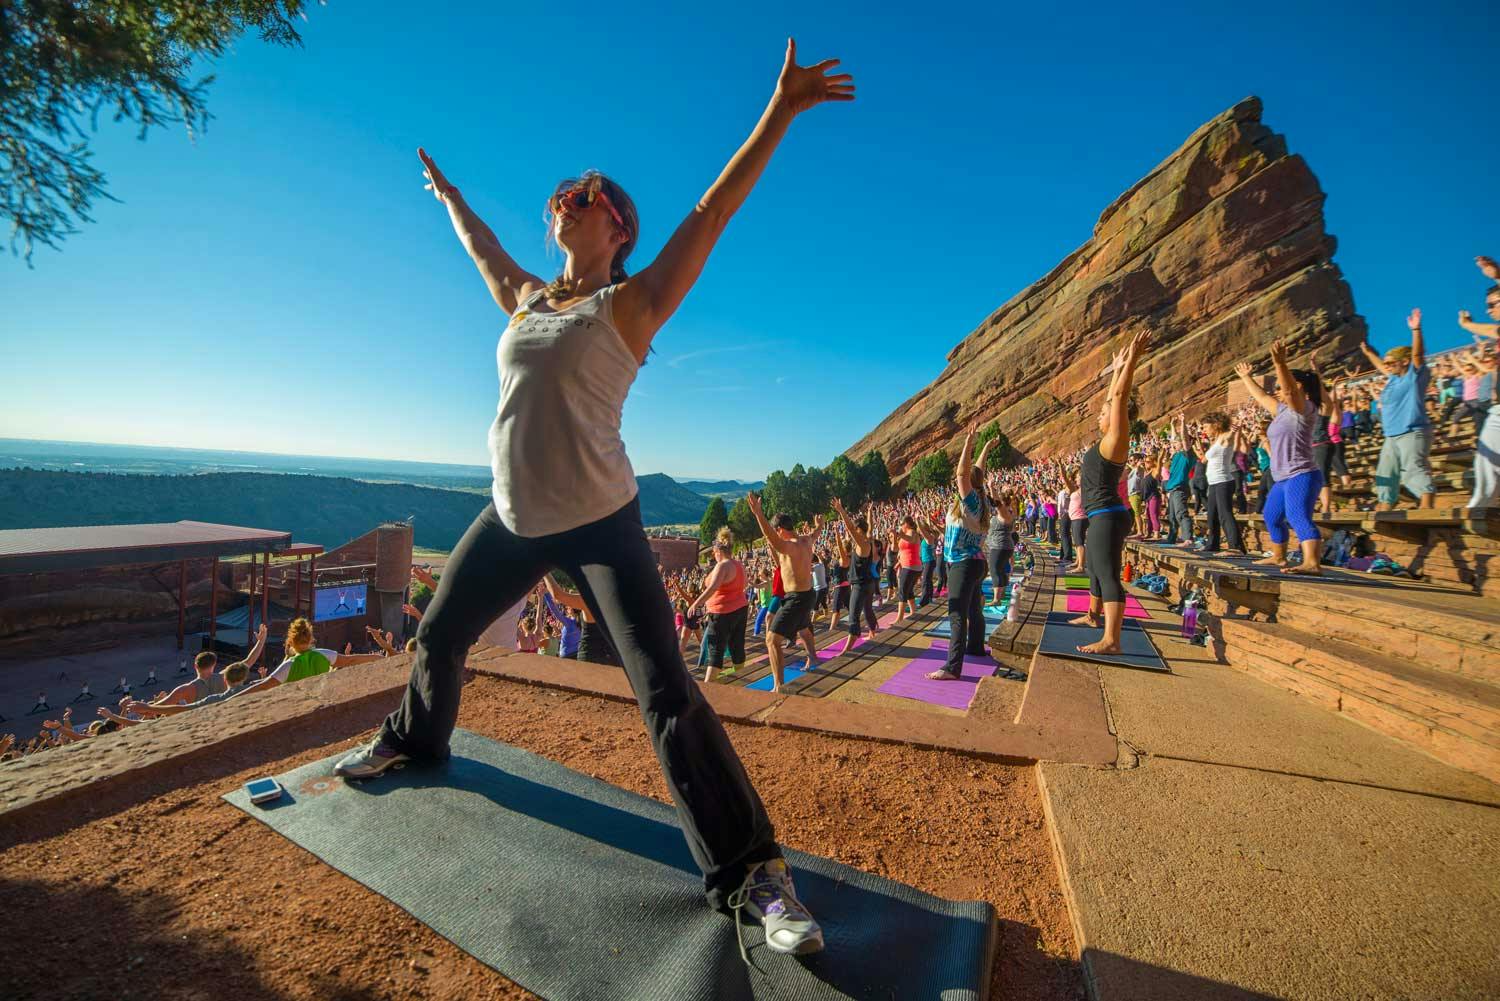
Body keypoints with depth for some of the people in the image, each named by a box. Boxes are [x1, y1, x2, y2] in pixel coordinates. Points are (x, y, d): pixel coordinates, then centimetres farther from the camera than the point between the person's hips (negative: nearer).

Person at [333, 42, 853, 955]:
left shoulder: (630, 305, -3)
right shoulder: (526, 298, 13)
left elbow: (713, 213, -6)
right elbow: (480, 243, 33)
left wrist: (781, 112, -5)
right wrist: (447, 192, 48)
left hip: (600, 525, -6)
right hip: (513, 519, 7)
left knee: (667, 691, -12)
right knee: (438, 636, 23)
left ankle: (751, 872, 1)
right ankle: (415, 740, 55)